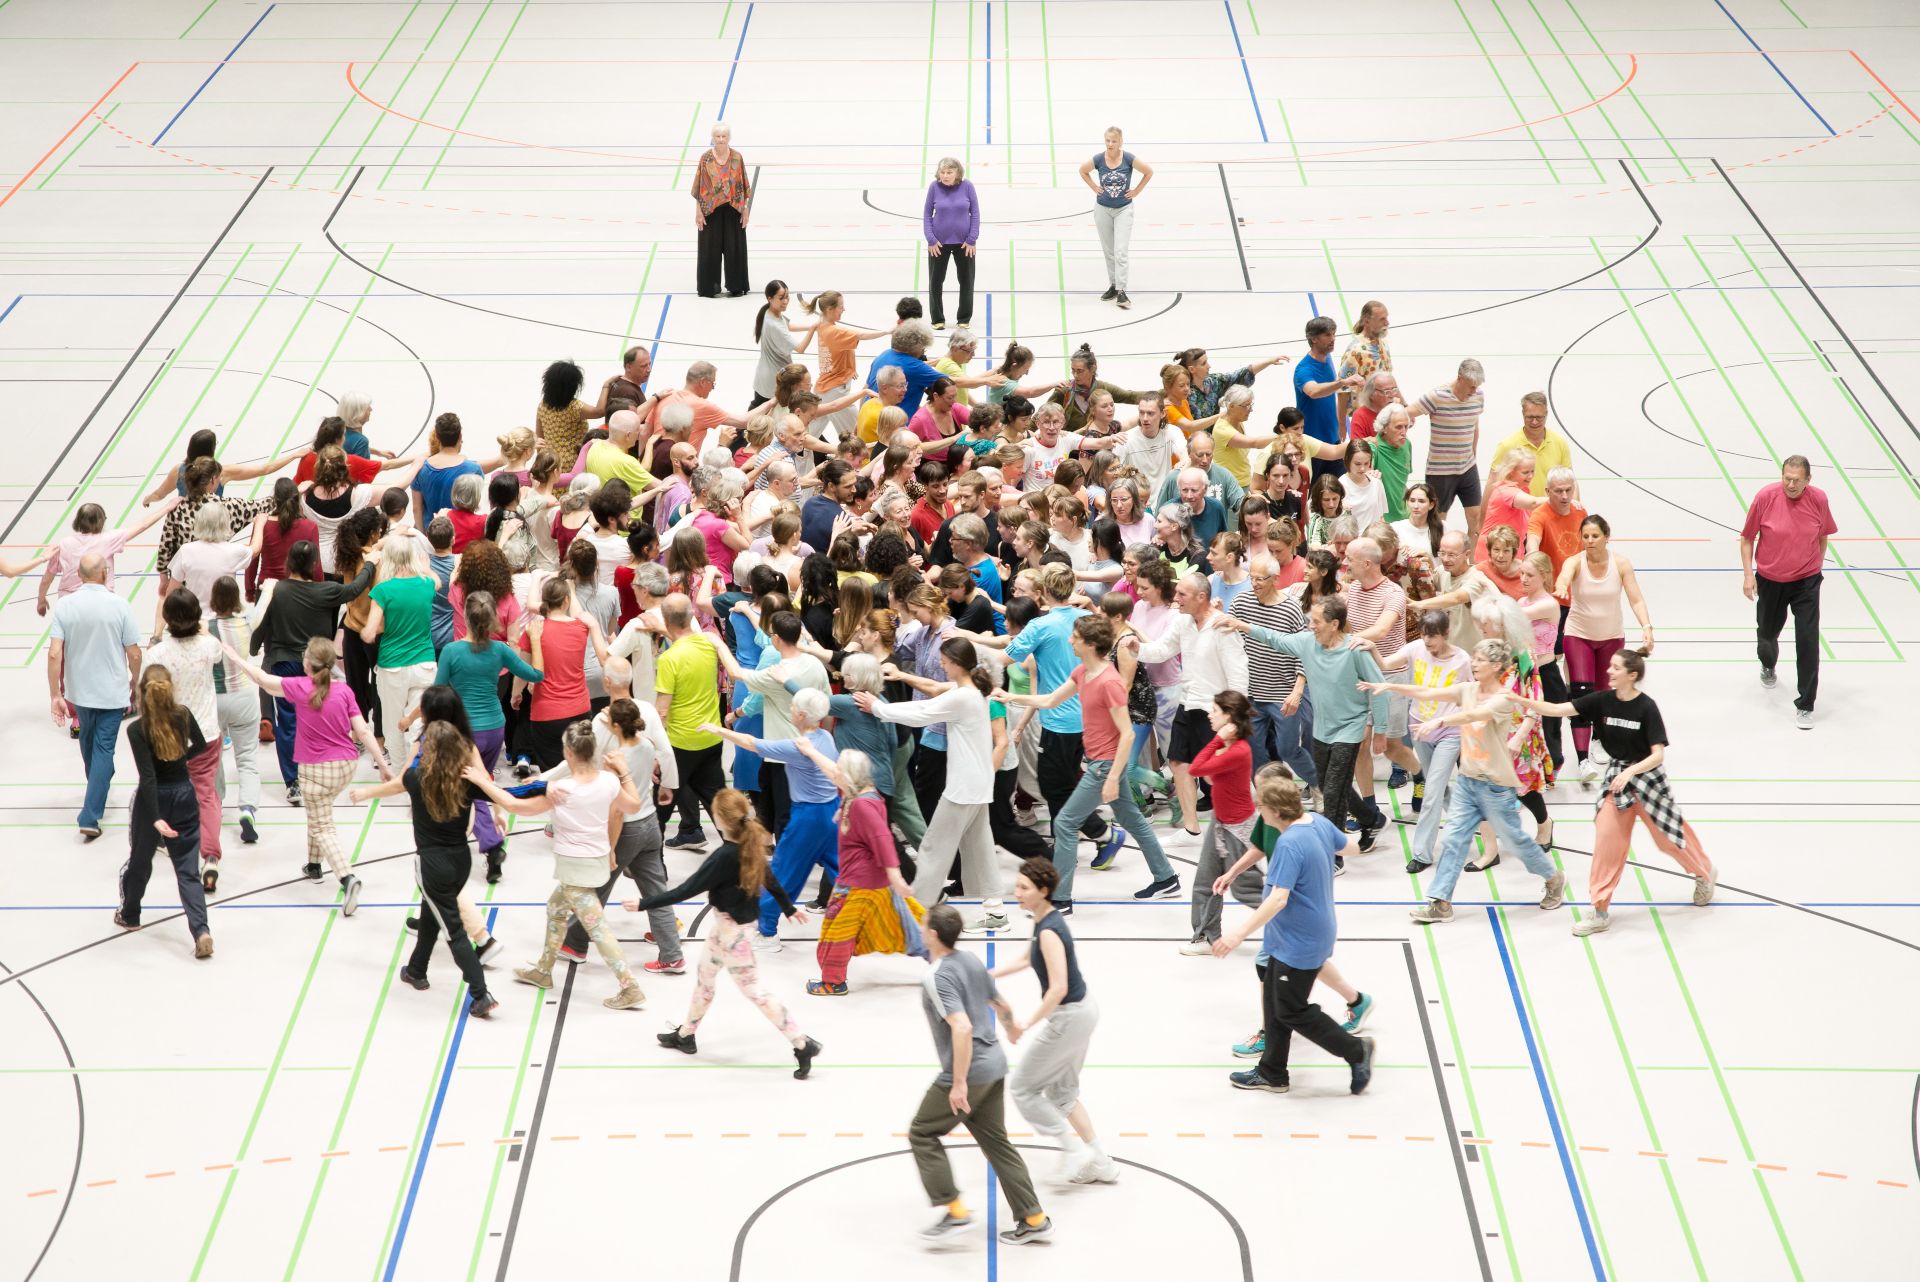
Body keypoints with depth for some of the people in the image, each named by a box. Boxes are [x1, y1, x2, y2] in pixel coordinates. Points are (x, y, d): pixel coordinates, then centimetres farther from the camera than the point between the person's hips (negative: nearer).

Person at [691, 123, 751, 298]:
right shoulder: (705, 158, -3)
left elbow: (743, 186, 3)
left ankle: (735, 286, 14)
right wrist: (698, 211, -5)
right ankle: (710, 287, 12)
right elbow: (699, 187, -2)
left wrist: (745, 210, 0)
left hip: (733, 210, 1)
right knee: (711, 249, 3)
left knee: (734, 248, 5)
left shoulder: (737, 158, 0)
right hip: (711, 210, -1)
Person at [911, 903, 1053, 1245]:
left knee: (922, 1133, 7)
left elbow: (962, 1027, -30)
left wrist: (959, 1083, -27)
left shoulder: (937, 977, -19)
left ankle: (955, 1212, 4)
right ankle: (1034, 1220, 15)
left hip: (969, 1072, -8)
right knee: (996, 1142, 15)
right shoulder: (972, 961, 7)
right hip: (994, 1065, 8)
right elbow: (1001, 1004, 20)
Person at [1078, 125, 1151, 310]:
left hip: (1123, 209, -3)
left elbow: (1149, 172, -1)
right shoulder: (1098, 159, -10)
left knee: (1120, 251, -12)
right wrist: (1094, 187, 0)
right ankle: (1113, 286, 26)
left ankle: (1121, 291, -14)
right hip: (1103, 209, 3)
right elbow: (1083, 171, 10)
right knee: (1108, 252, 12)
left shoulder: (1129, 158, -15)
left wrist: (1136, 191, -4)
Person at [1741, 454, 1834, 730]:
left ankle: (1805, 704, 1)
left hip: (1806, 582, -1)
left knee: (1808, 641, -9)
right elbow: (1747, 537, -5)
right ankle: (1768, 666, 56)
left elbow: (1823, 536, 6)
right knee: (1767, 633, 20)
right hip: (1770, 580, 1)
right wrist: (1748, 574, -9)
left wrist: (1817, 568, 10)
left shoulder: (1818, 499, -13)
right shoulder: (1766, 496, -17)